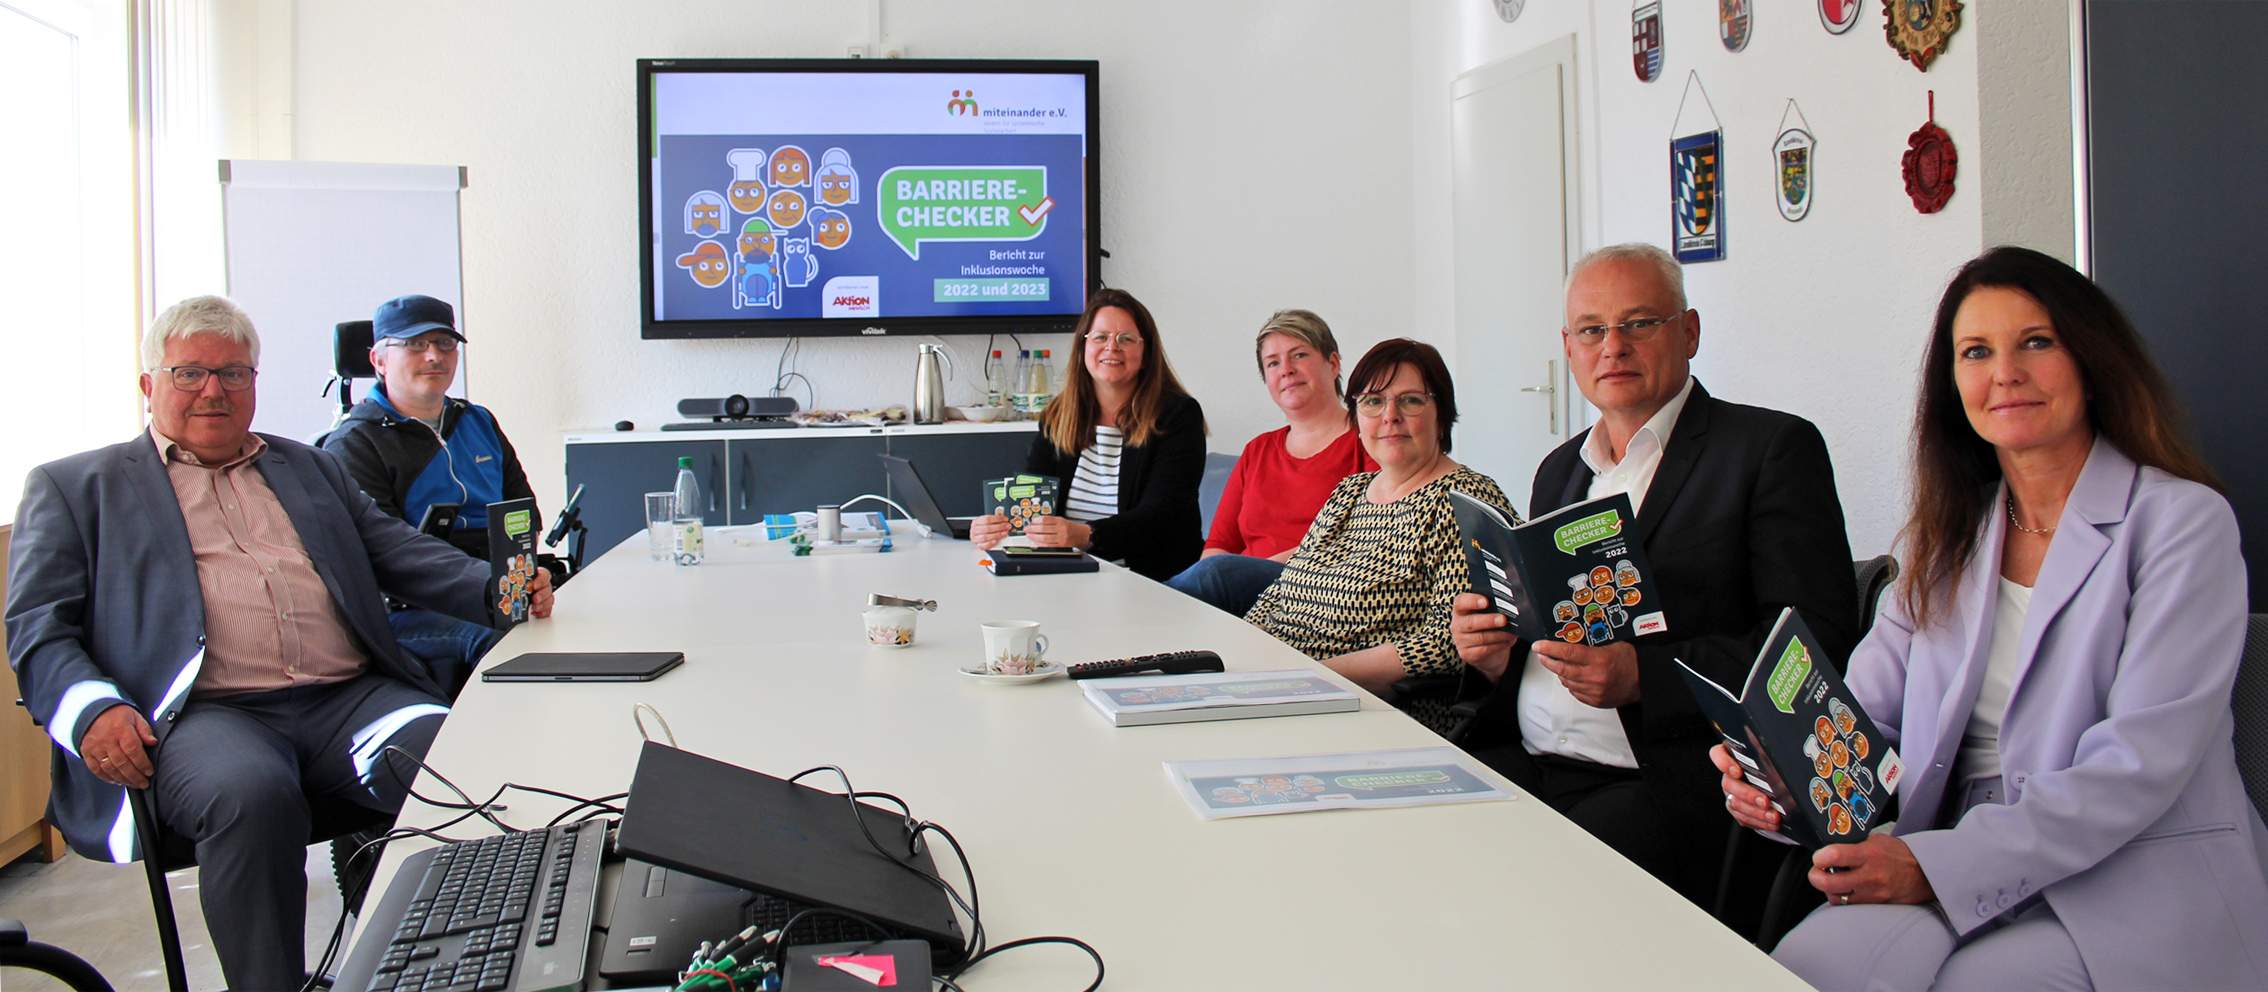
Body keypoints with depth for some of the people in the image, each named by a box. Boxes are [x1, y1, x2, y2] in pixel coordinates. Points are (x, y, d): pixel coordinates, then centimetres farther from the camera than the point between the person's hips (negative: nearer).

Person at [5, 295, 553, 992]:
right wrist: (93, 710, -13)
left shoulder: (310, 468, 29)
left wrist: (498, 590, -1)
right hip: (204, 713, -3)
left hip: (350, 699, 3)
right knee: (253, 794, -38)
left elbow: (397, 549, 20)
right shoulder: (74, 487, 18)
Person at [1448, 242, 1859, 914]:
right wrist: (1491, 649, 2)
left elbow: (1819, 644, -8)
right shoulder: (1559, 470, 22)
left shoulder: (1772, 449, 1)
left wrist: (1643, 675, -19)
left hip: (1673, 783, -6)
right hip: (1520, 760, 6)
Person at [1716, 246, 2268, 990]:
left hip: (2141, 885, -4)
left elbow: (2139, 765, -13)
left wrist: (1938, 867, -23)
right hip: (1970, 870, 4)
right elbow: (1867, 700, 7)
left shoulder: (2184, 520, -3)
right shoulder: (1953, 535, 17)